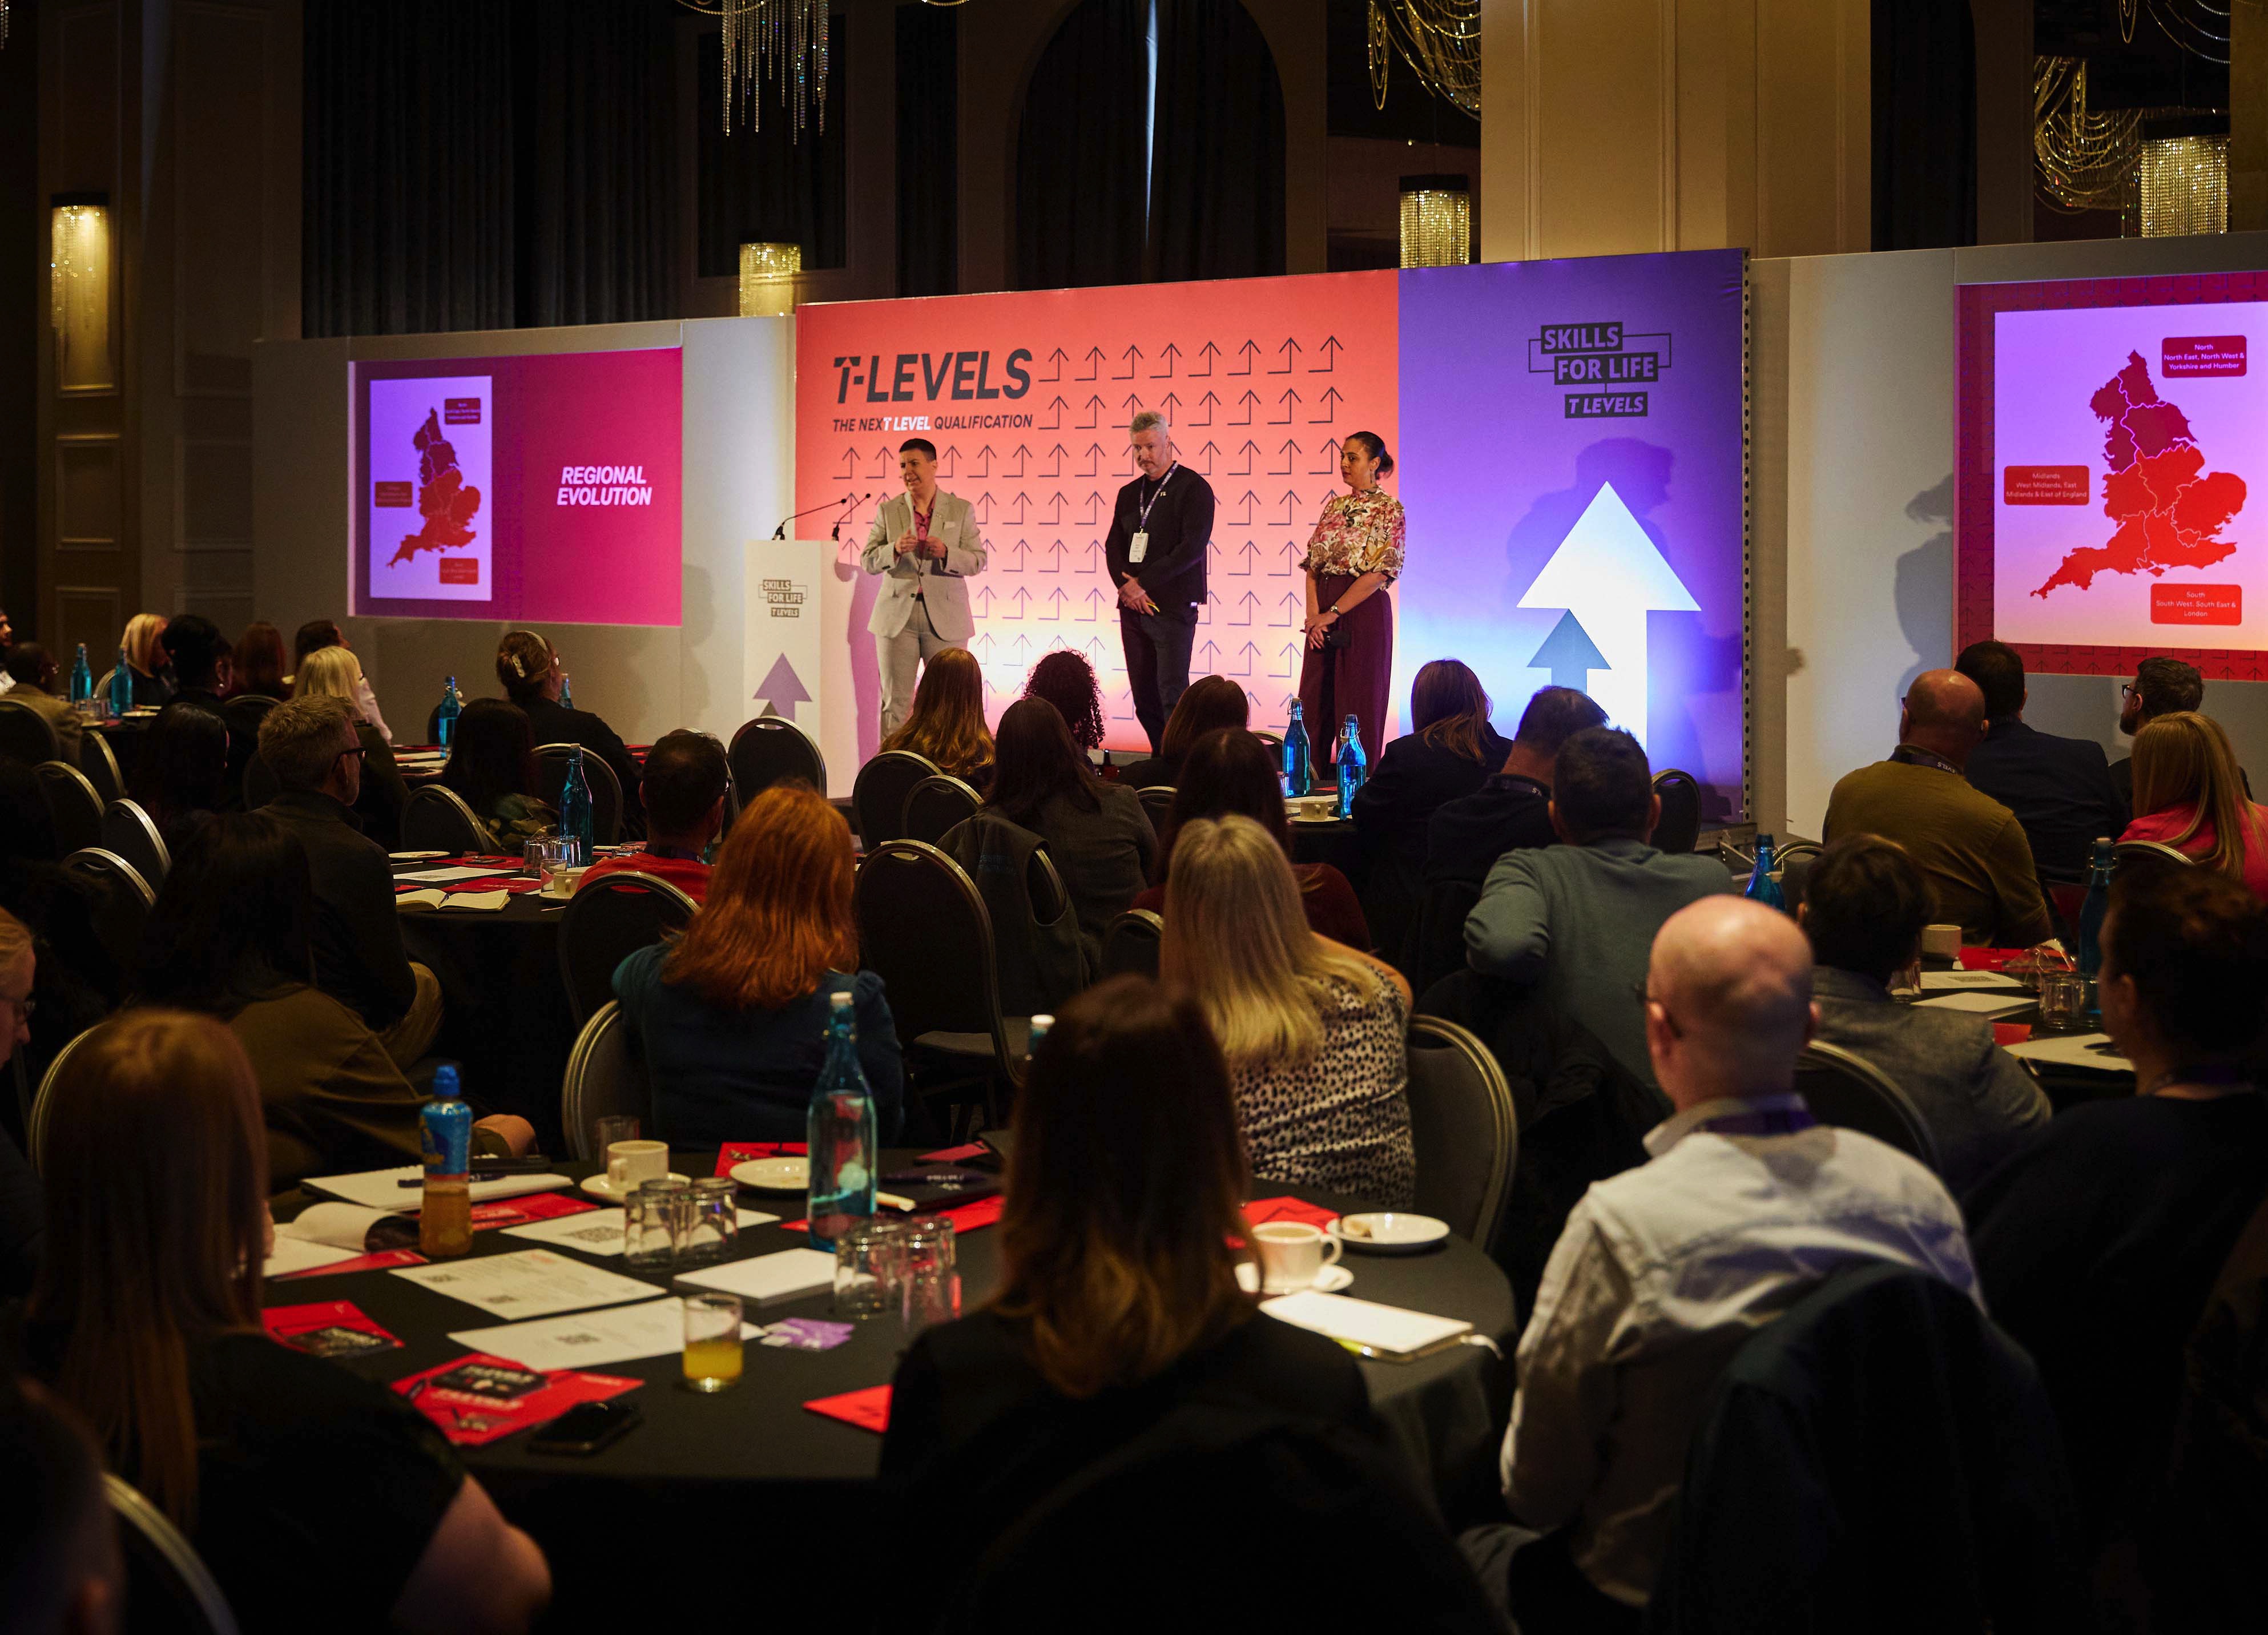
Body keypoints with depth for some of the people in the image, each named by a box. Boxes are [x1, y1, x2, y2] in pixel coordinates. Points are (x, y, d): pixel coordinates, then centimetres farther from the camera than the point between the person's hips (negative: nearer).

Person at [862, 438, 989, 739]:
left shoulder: (961, 510, 5)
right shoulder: (887, 510, 8)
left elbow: (977, 562, 1)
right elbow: (867, 561, 4)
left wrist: (946, 553, -18)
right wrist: (895, 549, -16)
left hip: (946, 620, -1)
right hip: (897, 618, 1)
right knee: (895, 702, 1)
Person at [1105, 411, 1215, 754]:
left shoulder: (1193, 488, -3)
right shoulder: (1129, 494, 17)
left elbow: (1193, 545, -13)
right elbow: (1113, 546, 14)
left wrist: (1144, 583, -13)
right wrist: (1126, 585, -6)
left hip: (1173, 606, -6)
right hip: (1133, 607, 6)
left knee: (1172, 692, -12)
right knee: (1144, 698, 5)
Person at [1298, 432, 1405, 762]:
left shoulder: (1388, 509, -5)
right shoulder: (1334, 506, 13)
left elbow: (1380, 573, -14)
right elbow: (1312, 564, 10)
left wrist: (1333, 613, -15)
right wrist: (1313, 613, -6)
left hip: (1363, 611, -6)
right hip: (1324, 616, 6)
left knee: (1359, 703, -2)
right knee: (1315, 701, 6)